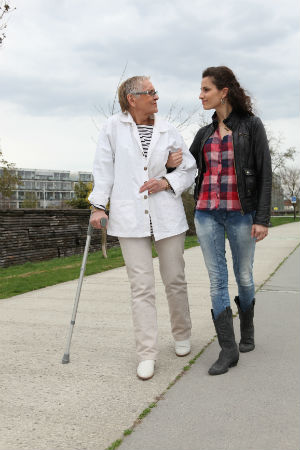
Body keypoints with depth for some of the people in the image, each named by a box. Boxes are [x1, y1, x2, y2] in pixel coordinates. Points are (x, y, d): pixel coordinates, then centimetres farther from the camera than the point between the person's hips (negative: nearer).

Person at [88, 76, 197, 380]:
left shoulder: (168, 131, 9)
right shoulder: (113, 127, 5)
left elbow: (190, 170, 13)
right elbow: (104, 168, 5)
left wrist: (168, 182, -6)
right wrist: (98, 206, -1)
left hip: (167, 217, 2)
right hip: (130, 218, -2)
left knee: (175, 280, 10)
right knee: (141, 287, -3)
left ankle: (182, 336, 32)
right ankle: (147, 354, 5)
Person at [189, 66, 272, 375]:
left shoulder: (251, 126, -2)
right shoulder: (205, 134, 12)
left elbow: (264, 174, -6)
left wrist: (262, 218, -11)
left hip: (240, 212, -4)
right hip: (207, 213, 4)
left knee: (243, 276, 9)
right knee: (217, 278, 0)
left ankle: (247, 332, 34)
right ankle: (228, 348, 6)